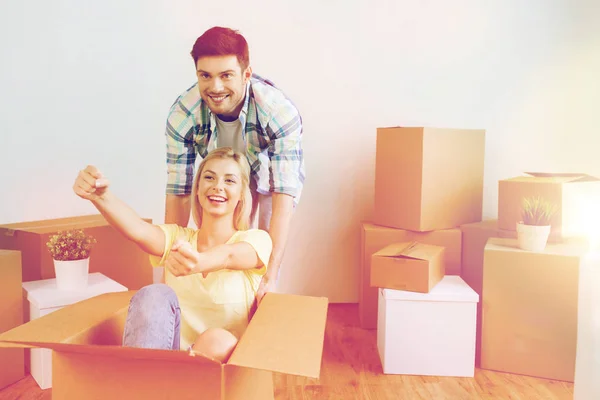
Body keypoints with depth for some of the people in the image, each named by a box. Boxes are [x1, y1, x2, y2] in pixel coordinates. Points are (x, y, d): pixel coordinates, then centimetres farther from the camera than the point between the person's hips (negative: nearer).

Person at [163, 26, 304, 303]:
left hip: (270, 173, -1)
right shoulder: (182, 115, -32)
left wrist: (271, 275, -49)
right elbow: (178, 194, -26)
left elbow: (284, 196, -43)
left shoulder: (280, 113, -41)